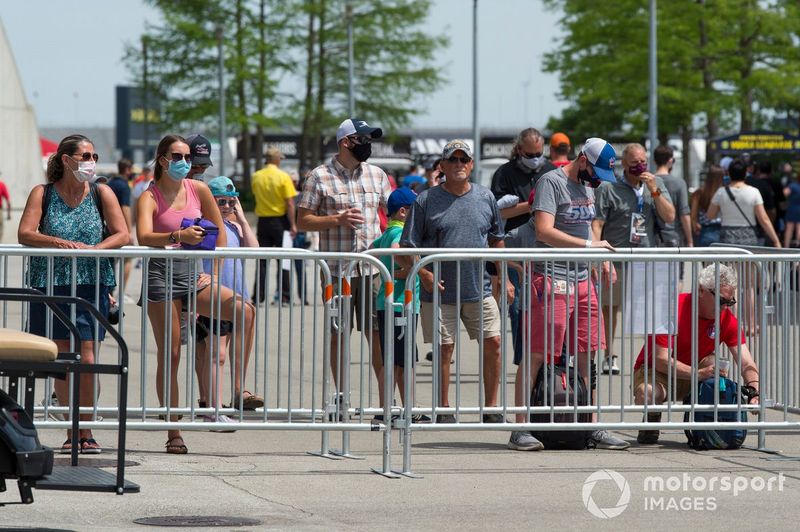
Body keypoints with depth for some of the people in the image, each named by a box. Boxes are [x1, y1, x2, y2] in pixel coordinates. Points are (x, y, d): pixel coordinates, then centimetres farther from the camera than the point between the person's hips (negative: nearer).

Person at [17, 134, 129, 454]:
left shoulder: (101, 194, 5)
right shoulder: (42, 194, 3)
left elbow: (122, 235, -2)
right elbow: (24, 234, -8)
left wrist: (91, 249, -18)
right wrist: (59, 242, -23)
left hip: (91, 284, 0)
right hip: (51, 285, 0)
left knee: (86, 359, -6)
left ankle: (86, 430, 4)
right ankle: (72, 430, 11)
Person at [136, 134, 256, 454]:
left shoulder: (198, 190, 8)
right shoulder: (150, 197, -4)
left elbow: (220, 234, 15)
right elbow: (143, 237, -22)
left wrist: (214, 272, 6)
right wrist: (178, 236, -39)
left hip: (193, 272, 4)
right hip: (162, 274, -4)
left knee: (245, 311, -21)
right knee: (170, 356, -3)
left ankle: (239, 390, -16)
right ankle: (173, 433, 4)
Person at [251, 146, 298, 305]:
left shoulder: (256, 177, 1)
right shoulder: (283, 177, -10)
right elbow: (289, 203, -12)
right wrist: (293, 224, -8)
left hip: (263, 221, 3)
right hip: (280, 220, -3)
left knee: (262, 261, 8)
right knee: (283, 260, 4)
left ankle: (258, 296, 5)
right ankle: (283, 296, 2)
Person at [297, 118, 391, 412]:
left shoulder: (377, 175, 12)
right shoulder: (320, 176, -1)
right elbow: (303, 221, -1)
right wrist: (338, 219, -15)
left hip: (373, 268, 3)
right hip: (337, 267, -3)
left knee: (378, 332, -1)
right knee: (339, 334, 4)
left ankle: (385, 396, 3)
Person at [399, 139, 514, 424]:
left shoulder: (485, 197, 8)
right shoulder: (426, 200, -3)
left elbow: (497, 240, 18)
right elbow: (406, 249, -3)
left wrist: (504, 279, 14)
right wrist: (424, 274, -17)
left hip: (479, 290, 3)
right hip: (440, 292, -3)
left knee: (492, 343, 0)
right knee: (444, 349, 2)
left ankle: (491, 408, 11)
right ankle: (443, 410, 13)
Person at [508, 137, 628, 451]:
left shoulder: (587, 186, 18)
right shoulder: (551, 182, -9)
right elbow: (545, 231, -20)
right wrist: (589, 245, -21)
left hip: (582, 280, 9)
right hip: (551, 279, -9)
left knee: (588, 355, 8)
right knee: (536, 355, -6)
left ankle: (594, 428, 13)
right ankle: (520, 429, -4)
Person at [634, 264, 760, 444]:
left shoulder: (728, 320, -10)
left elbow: (747, 364, -13)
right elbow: (661, 360, -27)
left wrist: (754, 391, -35)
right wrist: (698, 374, -39)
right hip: (655, 371, -3)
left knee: (714, 363, -29)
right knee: (648, 394, -38)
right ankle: (652, 419, 1)